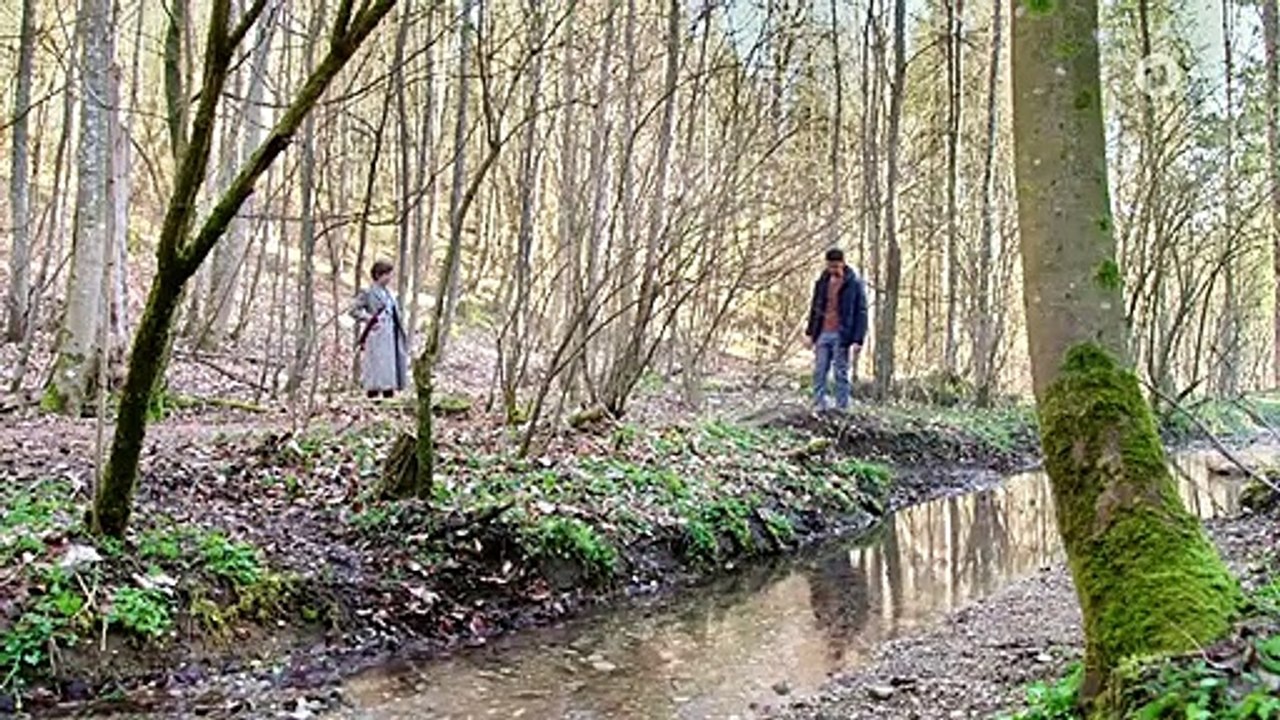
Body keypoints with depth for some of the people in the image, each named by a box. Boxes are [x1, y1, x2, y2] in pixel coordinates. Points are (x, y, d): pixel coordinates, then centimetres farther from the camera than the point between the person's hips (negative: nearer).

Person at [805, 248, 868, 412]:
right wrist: (810, 332, 13)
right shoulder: (822, 282, 9)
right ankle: (818, 407, 9)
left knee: (841, 375, 0)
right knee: (819, 372, 4)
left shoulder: (854, 284, -5)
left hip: (841, 336, -5)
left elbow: (861, 313, -6)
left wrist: (858, 340, -12)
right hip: (822, 335, 5)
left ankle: (842, 409, 6)